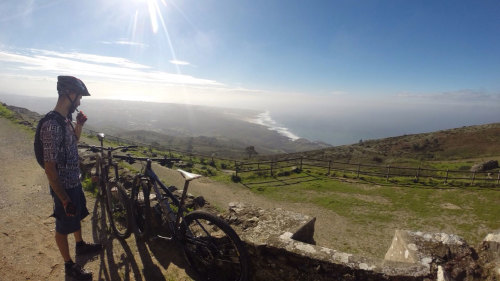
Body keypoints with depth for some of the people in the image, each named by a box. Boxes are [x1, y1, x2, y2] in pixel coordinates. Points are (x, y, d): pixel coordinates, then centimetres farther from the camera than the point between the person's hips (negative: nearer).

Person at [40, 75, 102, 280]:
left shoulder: (66, 119, 0)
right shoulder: (52, 125, -28)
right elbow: (49, 168, -26)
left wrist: (79, 125, 0)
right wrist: (65, 200, -22)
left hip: (74, 182, 9)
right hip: (64, 187, -9)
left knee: (77, 216, 27)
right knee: (63, 227, 11)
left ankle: (81, 245, 51)